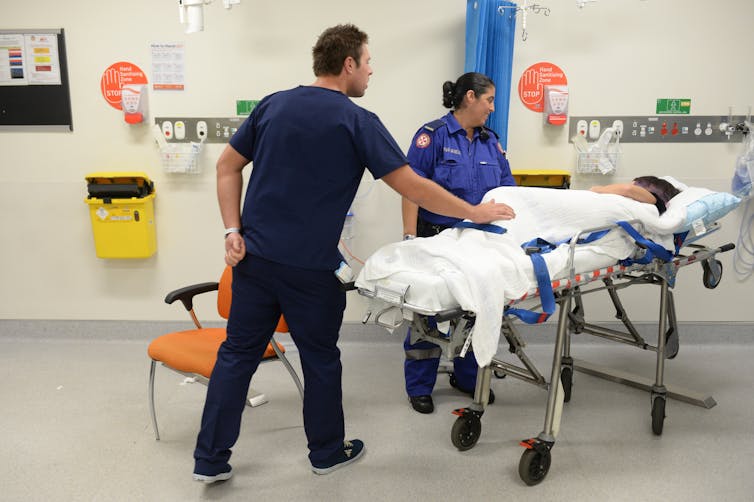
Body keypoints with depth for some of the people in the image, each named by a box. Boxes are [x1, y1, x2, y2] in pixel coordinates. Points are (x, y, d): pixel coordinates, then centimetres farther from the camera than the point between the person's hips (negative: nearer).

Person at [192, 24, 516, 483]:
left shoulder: (272, 105, 8)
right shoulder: (357, 121, -8)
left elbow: (228, 167, 9)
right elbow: (412, 187, -9)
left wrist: (233, 230, 6)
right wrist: (474, 212, 1)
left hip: (255, 256, 5)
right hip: (311, 267, -5)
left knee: (238, 353, 13)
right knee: (320, 359, 13)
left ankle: (210, 459, 20)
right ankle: (328, 452, 31)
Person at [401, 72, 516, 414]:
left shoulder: (490, 141, 12)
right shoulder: (434, 135, -7)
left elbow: (509, 190, 14)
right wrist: (410, 237, -18)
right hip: (438, 240, -6)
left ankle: (467, 377, 32)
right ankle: (419, 387, 17)